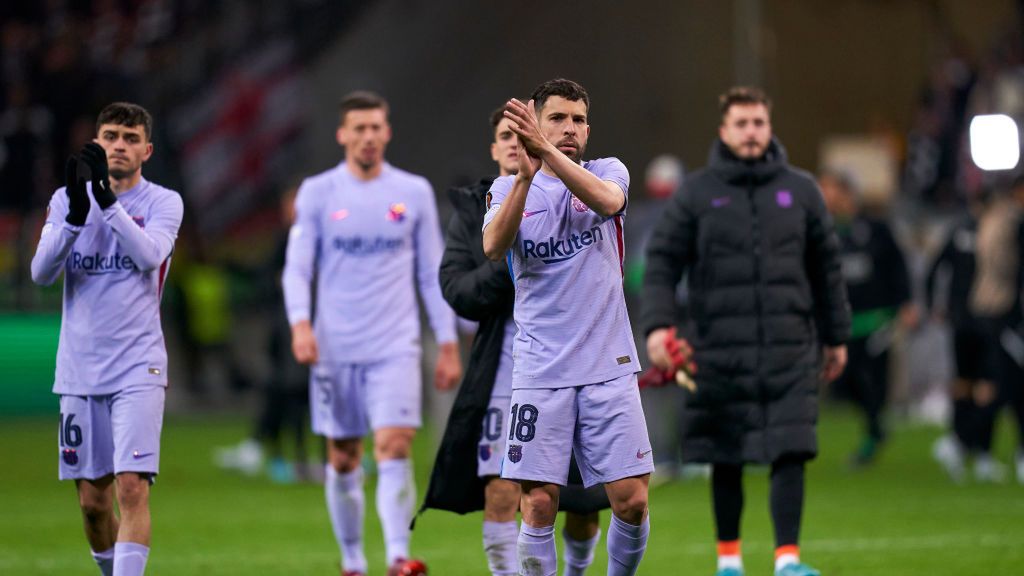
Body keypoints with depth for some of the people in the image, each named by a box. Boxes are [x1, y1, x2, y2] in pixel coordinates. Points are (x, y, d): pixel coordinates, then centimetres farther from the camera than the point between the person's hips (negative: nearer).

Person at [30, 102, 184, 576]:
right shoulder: (67, 199, 8)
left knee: (132, 487, -16)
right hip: (79, 369, 3)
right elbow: (42, 272, -5)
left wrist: (107, 202, -27)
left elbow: (149, 254, -18)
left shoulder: (162, 202, 1)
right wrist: (75, 216, -20)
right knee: (92, 500, 7)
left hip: (137, 367, -3)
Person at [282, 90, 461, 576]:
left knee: (394, 449, -16)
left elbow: (432, 273, 10)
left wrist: (448, 344, 6)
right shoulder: (318, 193, 3)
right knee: (343, 460, 6)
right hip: (335, 348, 1)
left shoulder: (414, 192, 5)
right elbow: (297, 267, 0)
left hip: (396, 347, -1)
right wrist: (300, 323, -17)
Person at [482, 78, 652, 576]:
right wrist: (525, 175, -29)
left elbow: (607, 200, -20)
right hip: (540, 371, 0)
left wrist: (547, 152, -34)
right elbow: (494, 247, -14)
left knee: (631, 500, -4)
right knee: (538, 506, -5)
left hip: (608, 365, 0)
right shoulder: (509, 188, 7)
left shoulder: (608, 171, 6)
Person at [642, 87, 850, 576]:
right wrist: (657, 325, -12)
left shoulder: (800, 191, 9)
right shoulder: (696, 194, 3)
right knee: (725, 460, 6)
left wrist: (836, 337, 15)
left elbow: (826, 267, 15)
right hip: (719, 348, -1)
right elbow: (662, 261, 2)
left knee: (790, 453, -9)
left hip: (789, 350, 1)